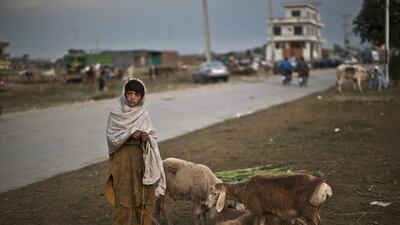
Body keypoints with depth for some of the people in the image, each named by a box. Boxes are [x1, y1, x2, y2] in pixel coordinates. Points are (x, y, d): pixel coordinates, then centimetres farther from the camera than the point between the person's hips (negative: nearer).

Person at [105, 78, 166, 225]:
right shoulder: (115, 114, -5)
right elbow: (111, 137, -9)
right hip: (123, 159, -2)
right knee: (125, 198, 0)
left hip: (142, 159, 2)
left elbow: (153, 136, 2)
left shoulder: (144, 114, 1)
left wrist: (147, 138, -19)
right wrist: (130, 135, -22)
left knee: (144, 196, 6)